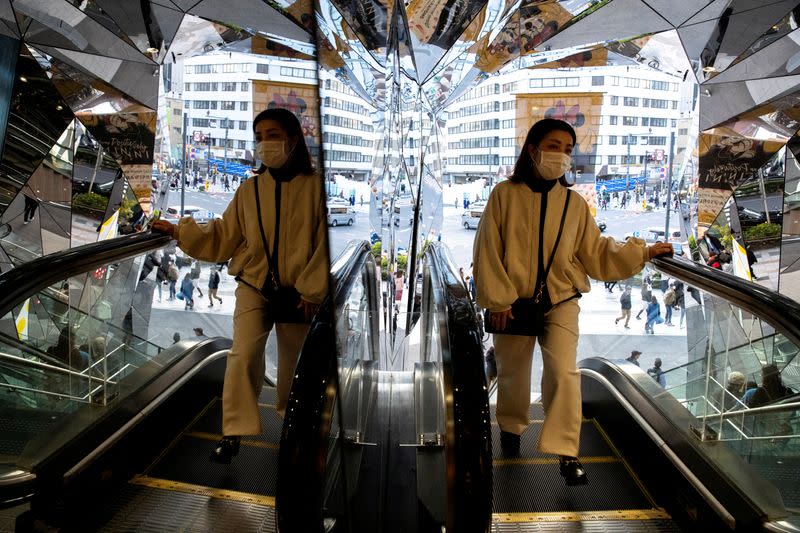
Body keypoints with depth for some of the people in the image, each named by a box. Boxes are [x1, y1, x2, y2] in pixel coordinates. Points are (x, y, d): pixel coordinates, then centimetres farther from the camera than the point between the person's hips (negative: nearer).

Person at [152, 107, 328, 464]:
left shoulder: (314, 186, -7)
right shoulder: (249, 189, 2)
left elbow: (324, 243, -7)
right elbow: (222, 237, 5)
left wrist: (312, 291, -10)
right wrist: (179, 231, -4)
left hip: (297, 291, -1)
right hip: (254, 286, 1)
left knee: (293, 364, 13)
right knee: (244, 354, -16)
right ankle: (234, 433, -3)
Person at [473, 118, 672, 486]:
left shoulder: (574, 203, 0)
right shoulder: (505, 194, -7)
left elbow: (595, 251, 6)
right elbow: (488, 251, -7)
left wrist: (641, 253, -4)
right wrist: (497, 300, -9)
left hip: (561, 300, 1)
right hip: (514, 302, -1)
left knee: (564, 372, -11)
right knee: (512, 372, 14)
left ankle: (566, 453, 0)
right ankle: (511, 427, 42)